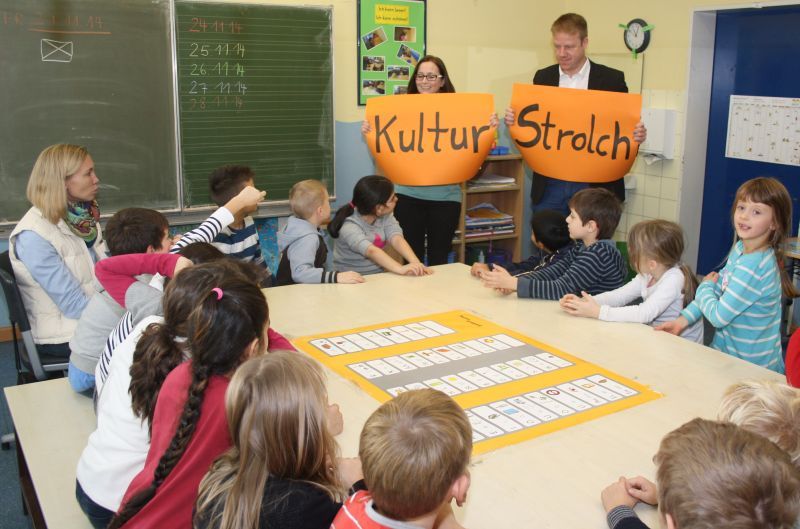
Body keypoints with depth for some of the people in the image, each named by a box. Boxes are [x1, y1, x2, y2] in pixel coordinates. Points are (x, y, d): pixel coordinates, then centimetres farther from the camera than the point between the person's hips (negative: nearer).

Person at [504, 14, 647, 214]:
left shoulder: (612, 79, -1)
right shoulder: (542, 77, 7)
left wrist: (637, 135, -19)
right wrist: (514, 120, -9)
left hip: (594, 185, -2)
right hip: (549, 185, 2)